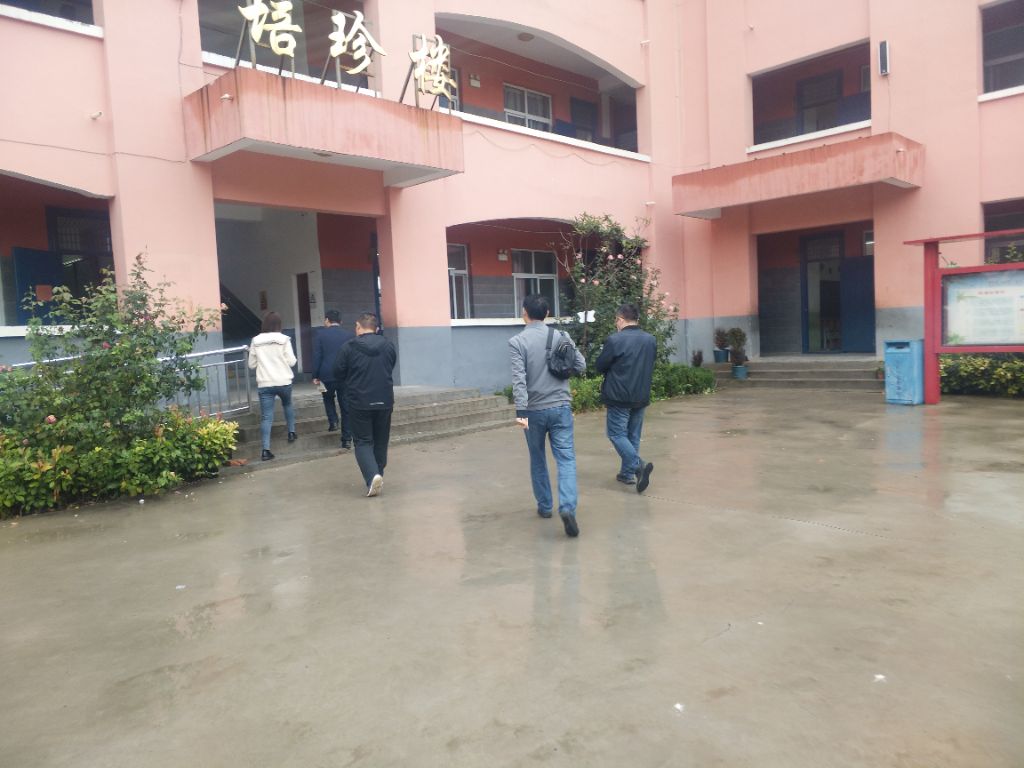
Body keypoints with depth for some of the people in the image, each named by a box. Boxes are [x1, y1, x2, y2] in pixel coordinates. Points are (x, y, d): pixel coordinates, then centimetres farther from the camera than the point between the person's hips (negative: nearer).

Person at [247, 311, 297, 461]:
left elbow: (252, 364, 7)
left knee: (266, 417, -1)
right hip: (284, 381, 0)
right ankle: (291, 432, 37)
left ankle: (266, 450, -8)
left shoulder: (255, 341, 0)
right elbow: (291, 361, -5)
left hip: (264, 384, 0)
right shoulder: (284, 339, -6)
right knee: (287, 405, 29)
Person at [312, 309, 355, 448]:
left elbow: (316, 356, -5)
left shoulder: (320, 334, -2)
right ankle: (347, 439, 6)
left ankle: (333, 421, 11)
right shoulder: (350, 335, 3)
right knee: (346, 407, 6)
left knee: (328, 398, 28)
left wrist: (315, 376, 0)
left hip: (327, 375, -1)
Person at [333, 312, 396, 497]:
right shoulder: (388, 346, 1)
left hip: (359, 402, -3)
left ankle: (372, 475, -15)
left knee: (363, 441, 4)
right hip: (385, 401, 3)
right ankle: (378, 475, 25)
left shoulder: (348, 348, -9)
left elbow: (338, 374, -1)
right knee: (381, 441, 16)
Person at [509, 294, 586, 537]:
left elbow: (519, 378, -17)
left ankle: (544, 506, 27)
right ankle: (567, 507, -19)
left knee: (538, 460, 17)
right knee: (566, 458, -1)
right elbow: (581, 366, 6)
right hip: (561, 407, 1)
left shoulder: (517, 342, -7)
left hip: (534, 410, -1)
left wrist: (521, 410, -21)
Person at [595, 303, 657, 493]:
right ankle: (627, 473, 22)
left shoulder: (614, 340, -16)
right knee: (633, 436, 15)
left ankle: (639, 465, -16)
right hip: (641, 397, 6)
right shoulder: (651, 340, 4)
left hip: (618, 397, -6)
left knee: (617, 434, 2)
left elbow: (599, 366, -7)